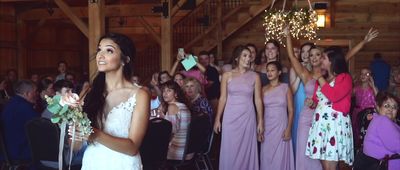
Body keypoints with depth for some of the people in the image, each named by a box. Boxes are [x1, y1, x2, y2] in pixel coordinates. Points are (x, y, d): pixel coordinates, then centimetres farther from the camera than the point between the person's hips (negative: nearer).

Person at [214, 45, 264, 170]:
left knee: (246, 151, 6)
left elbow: (258, 100, 2)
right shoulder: (227, 75, 2)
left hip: (248, 118, 0)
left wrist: (260, 121, 0)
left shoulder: (254, 76, 2)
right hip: (230, 117, 0)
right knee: (230, 152, 5)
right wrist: (217, 119, 2)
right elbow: (223, 98, 3)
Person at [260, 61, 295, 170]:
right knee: (267, 156, 5)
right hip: (267, 127, 2)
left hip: (281, 126, -2)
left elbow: (291, 110, -2)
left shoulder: (285, 88, 0)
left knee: (280, 157, 0)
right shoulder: (264, 89, 7)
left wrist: (288, 129, -9)